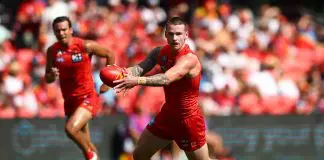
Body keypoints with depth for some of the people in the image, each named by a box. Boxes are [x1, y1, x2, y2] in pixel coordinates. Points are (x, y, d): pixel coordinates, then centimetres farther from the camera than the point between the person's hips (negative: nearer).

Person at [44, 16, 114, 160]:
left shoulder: (85, 46, -14)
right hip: (70, 101, 5)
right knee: (85, 143, 13)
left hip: (87, 98, -5)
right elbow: (48, 79, 5)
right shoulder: (52, 51, -2)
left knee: (71, 129, -27)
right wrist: (52, 75, -20)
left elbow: (109, 54, -1)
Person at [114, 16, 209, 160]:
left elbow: (166, 79, -44)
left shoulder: (189, 59, -28)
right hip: (167, 115, 7)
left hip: (188, 120, -7)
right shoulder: (161, 52, -5)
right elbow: (141, 67, -19)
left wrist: (137, 81, -57)